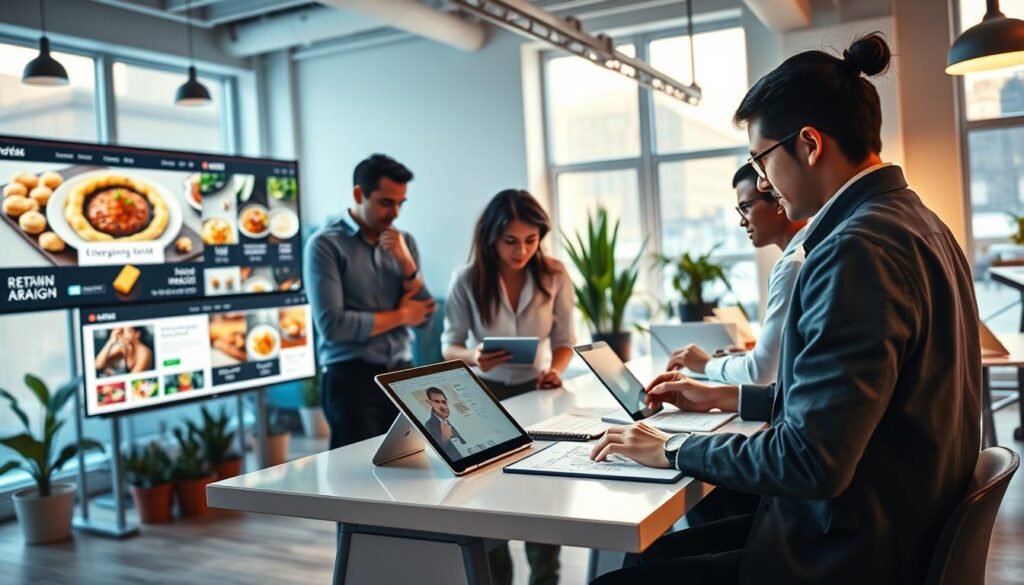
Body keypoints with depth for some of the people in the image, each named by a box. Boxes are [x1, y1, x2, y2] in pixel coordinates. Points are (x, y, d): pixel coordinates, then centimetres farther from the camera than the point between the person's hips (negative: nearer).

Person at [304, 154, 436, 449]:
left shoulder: (404, 242, 10)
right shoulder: (325, 244, -7)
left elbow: (424, 315, 6)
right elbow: (332, 325, -17)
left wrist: (406, 262, -9)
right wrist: (399, 316, -5)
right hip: (351, 377, -5)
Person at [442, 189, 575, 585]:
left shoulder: (555, 276, -9)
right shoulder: (467, 280, -13)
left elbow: (564, 340, 0)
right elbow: (449, 346, -6)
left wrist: (555, 370, -20)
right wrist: (474, 357, -28)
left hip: (537, 390, 1)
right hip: (485, 395, -1)